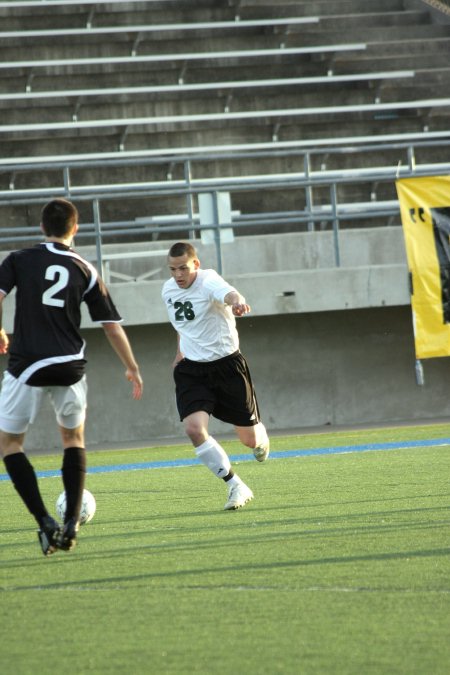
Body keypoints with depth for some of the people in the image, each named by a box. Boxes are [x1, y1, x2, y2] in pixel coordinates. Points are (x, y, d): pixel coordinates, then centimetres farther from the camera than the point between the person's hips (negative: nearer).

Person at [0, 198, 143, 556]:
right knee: (74, 438, 23)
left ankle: (45, 522, -7)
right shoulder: (85, 271, 6)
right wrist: (132, 368, 19)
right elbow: (112, 325, 8)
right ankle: (71, 524, 11)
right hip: (70, 366, 2)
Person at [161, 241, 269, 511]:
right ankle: (237, 487, -9)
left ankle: (260, 434, 48)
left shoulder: (208, 281, -18)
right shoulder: (168, 290, 2)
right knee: (194, 428, -21)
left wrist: (237, 302, -66)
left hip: (227, 364, -4)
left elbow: (228, 293, -44)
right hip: (191, 368, 4)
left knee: (249, 439, 5)